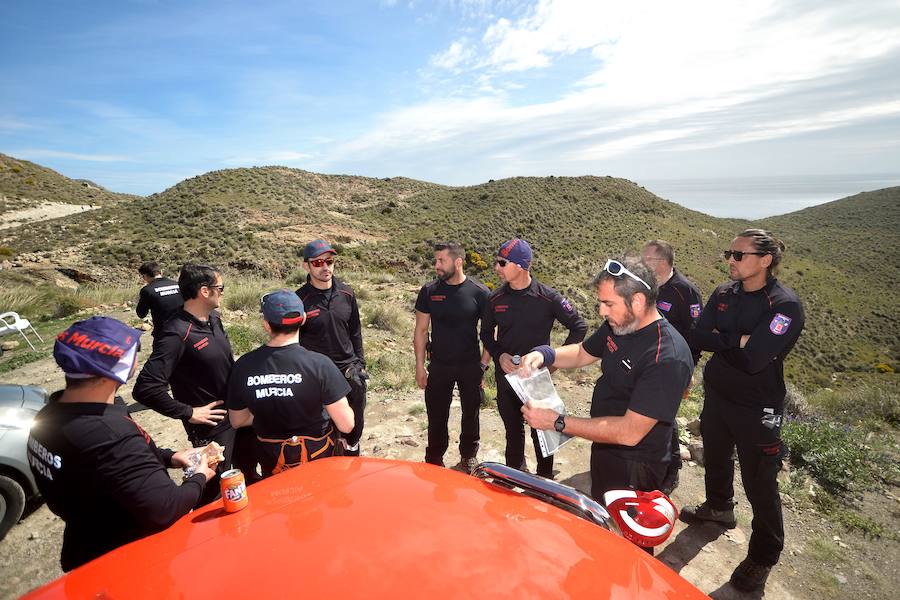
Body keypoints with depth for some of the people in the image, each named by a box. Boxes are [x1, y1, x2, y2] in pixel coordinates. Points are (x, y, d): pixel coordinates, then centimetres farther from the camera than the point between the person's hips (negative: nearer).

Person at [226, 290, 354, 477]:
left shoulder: (243, 366, -16)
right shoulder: (319, 365, -26)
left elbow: (237, 421, 0)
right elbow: (346, 425, -22)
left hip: (271, 460, 2)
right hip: (317, 456, -2)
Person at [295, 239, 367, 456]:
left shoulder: (347, 294, 3)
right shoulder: (300, 299, -9)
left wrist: (359, 363, 6)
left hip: (350, 372, 4)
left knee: (355, 423, 15)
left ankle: (352, 455, 40)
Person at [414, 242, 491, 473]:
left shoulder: (479, 293, -9)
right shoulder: (429, 291, -3)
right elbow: (421, 330, 3)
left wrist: (483, 364, -5)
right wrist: (420, 366, 0)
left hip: (470, 366, -1)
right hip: (439, 366, 1)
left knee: (470, 414, 14)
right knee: (436, 415, 8)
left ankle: (468, 457, 36)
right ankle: (434, 461, 27)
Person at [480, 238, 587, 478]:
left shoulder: (548, 297, -13)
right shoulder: (496, 298, -2)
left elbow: (579, 327, -4)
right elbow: (486, 332, 10)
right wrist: (499, 355, -8)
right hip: (506, 375, 3)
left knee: (541, 430, 8)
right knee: (512, 429, 18)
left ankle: (545, 478, 29)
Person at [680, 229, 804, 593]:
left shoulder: (785, 305, -21)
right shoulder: (723, 294, -2)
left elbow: (754, 359, -29)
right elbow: (699, 338, -10)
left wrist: (720, 340, -16)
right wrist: (739, 340, -22)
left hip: (757, 410, -6)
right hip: (716, 396, 6)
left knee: (759, 485, 7)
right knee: (716, 460, 26)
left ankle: (762, 558, 28)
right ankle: (719, 507, 53)